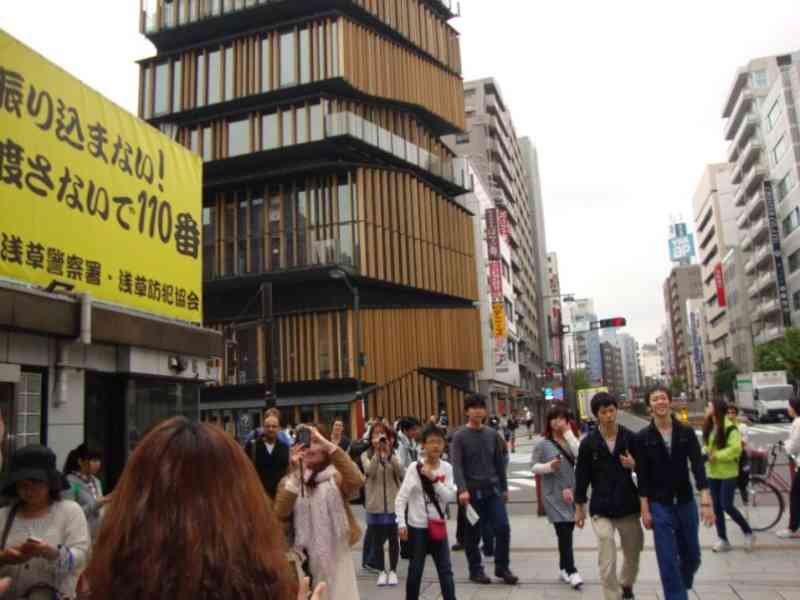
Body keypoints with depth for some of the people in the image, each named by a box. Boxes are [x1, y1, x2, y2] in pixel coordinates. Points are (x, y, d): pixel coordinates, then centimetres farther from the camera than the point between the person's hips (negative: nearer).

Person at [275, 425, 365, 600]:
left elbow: (356, 481, -26)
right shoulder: (291, 480, 5)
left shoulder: (337, 478, -2)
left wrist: (329, 445, -27)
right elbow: (280, 513, -12)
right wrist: (296, 474, -18)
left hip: (334, 561, -2)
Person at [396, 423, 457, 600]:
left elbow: (450, 497, -11)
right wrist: (401, 523, -18)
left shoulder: (446, 468, -3)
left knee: (445, 569, 6)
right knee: (415, 570, 9)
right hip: (417, 526, -3)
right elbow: (401, 497, -12)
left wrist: (433, 479, -21)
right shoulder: (414, 467, -12)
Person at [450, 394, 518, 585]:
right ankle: (476, 570, 20)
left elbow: (499, 463, 14)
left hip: (493, 490, 4)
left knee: (503, 528, -2)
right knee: (473, 533, 5)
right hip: (472, 492, -3)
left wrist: (504, 487, 15)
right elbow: (457, 465, -14)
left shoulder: (492, 434, 8)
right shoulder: (460, 436, -6)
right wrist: (462, 490, -25)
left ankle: (502, 567, 14)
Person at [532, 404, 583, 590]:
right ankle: (572, 572, -4)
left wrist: (569, 434, -14)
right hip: (554, 495, -4)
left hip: (572, 492, 4)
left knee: (567, 533, 12)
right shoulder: (543, 444, -3)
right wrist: (549, 466, -19)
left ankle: (563, 568, 26)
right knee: (564, 533, -9)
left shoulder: (570, 440, 4)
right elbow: (534, 467, -1)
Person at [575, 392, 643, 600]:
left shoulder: (630, 438, -4)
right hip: (601, 509, -2)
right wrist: (579, 507, 3)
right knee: (607, 563, -7)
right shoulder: (588, 442, -6)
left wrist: (634, 465, -17)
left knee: (633, 554, 19)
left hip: (628, 506, 2)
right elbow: (582, 476, 1)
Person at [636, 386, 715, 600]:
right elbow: (642, 477, -4)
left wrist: (706, 502, -18)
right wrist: (645, 510, -7)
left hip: (686, 502, 2)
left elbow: (698, 467, -9)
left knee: (692, 557, 14)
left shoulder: (686, 432, -2)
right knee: (668, 561, -2)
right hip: (659, 505, -2)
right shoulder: (642, 437, -6)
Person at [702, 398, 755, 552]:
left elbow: (735, 449, -22)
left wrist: (716, 456, -21)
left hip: (728, 473, -7)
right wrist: (706, 454, -6)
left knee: (727, 506, -6)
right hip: (712, 473, 7)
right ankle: (723, 540, 18)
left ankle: (748, 533, 17)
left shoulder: (730, 428, -15)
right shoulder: (709, 427, 8)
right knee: (717, 507, 8)